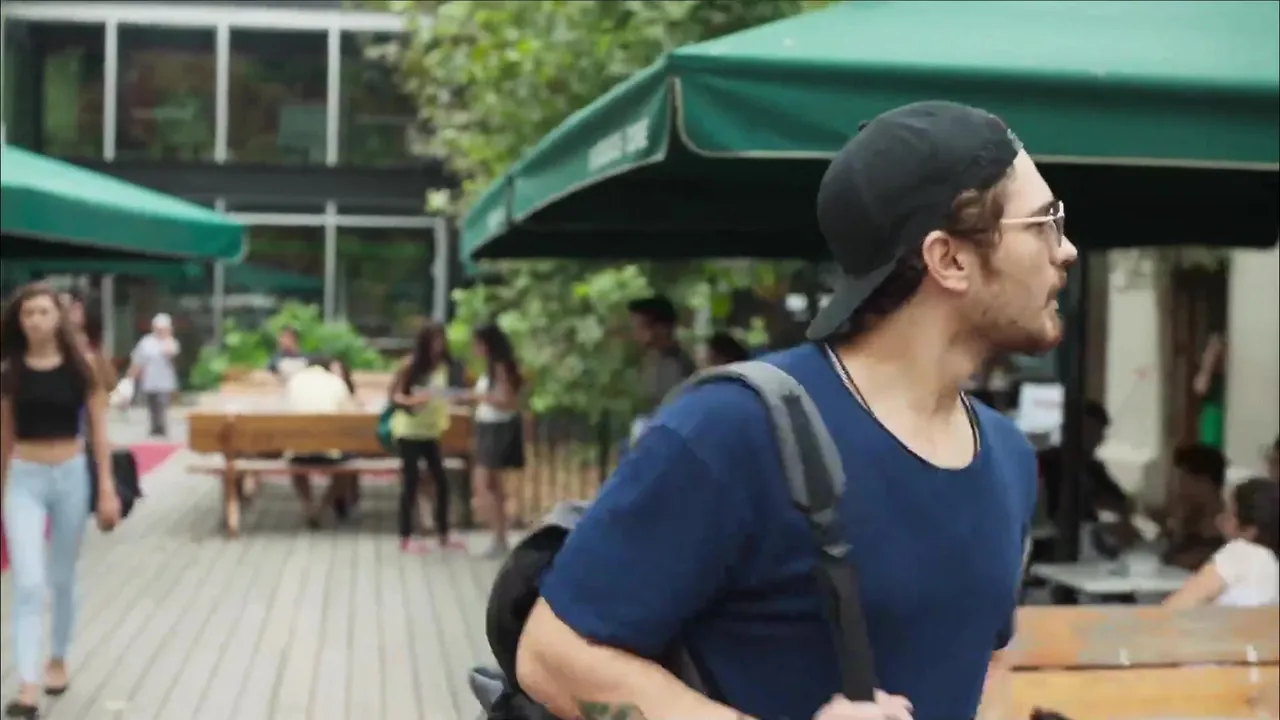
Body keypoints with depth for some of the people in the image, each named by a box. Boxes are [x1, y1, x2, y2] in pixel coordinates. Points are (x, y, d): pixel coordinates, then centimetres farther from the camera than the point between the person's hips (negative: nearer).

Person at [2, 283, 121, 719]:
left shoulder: (80, 368, -3)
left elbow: (99, 430, -2)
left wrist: (107, 488, -6)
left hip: (71, 476, 0)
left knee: (62, 578, 15)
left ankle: (59, 659, 36)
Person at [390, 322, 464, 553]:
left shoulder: (443, 365, 0)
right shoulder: (411, 365, -12)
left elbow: (445, 394, 8)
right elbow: (395, 395, -12)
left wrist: (444, 420, -6)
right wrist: (412, 400, -29)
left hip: (431, 431, 5)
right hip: (409, 432, -5)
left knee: (441, 482, 5)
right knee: (411, 482, -2)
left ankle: (443, 535, 18)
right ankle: (406, 538, 7)